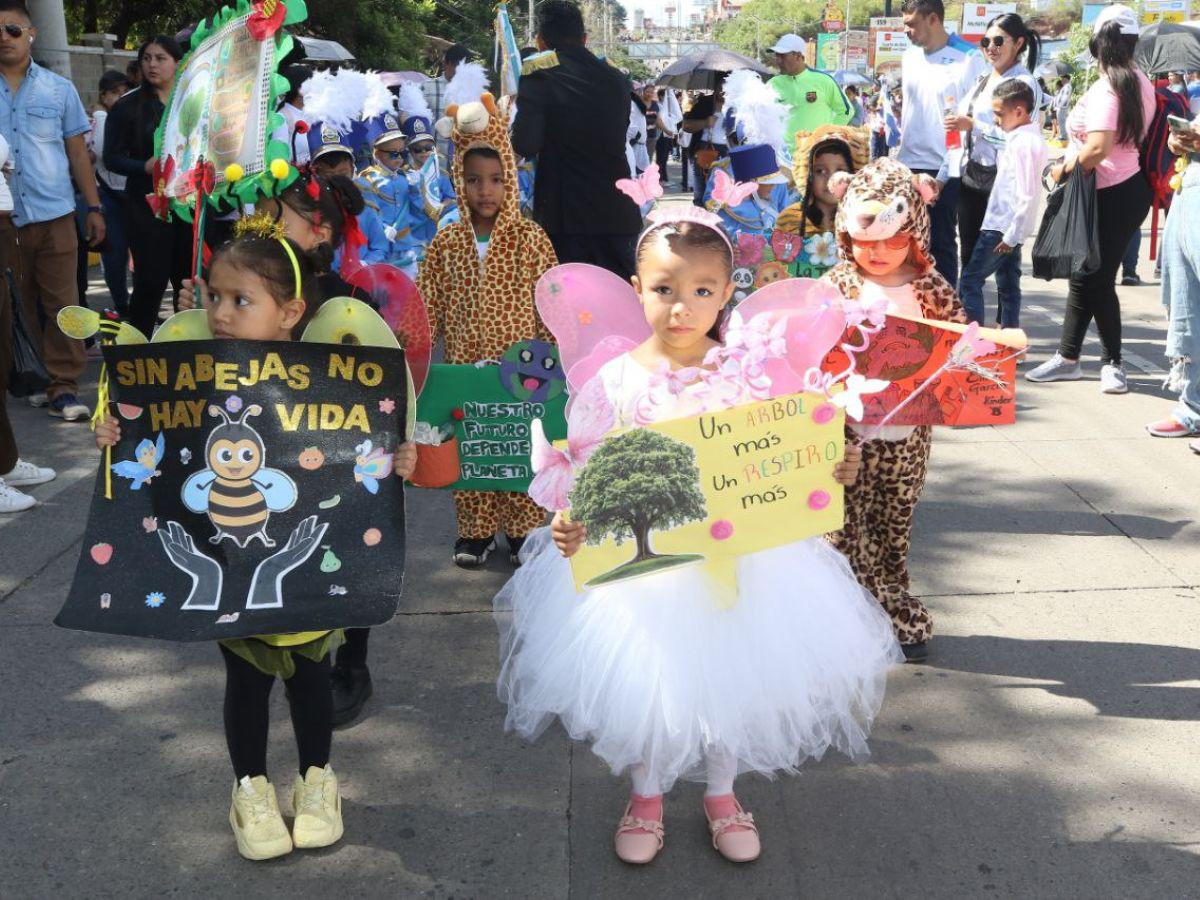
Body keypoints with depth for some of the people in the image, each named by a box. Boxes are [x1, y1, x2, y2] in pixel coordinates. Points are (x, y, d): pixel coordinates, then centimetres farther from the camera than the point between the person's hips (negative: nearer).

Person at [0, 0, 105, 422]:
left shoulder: (59, 89, 7)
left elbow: (78, 152, 9)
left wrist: (94, 207, 4)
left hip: (53, 214, 0)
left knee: (61, 303, -2)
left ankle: (63, 386, 1)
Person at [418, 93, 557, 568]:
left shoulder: (531, 239, -4)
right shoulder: (446, 242, 2)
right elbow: (429, 309, 6)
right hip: (465, 369, 2)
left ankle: (522, 530, 19)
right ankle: (475, 531, 22)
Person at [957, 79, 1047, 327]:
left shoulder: (1024, 143, -18)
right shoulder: (1030, 138, 11)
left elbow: (1027, 195, -21)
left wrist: (1011, 235, -19)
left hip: (1001, 228, -9)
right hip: (1010, 229, 9)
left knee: (970, 280, -5)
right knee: (1008, 285, 13)